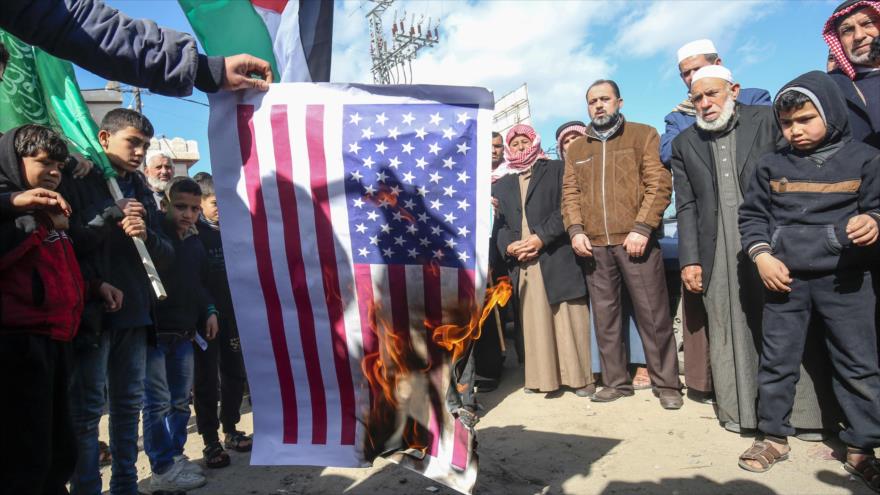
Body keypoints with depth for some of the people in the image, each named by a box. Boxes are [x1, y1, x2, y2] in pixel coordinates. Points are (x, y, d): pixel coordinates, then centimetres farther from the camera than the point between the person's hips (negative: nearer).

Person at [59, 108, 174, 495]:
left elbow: (166, 255, 9)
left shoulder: (142, 192, 13)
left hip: (135, 312, 6)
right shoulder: (74, 183, -2)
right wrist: (108, 218, -19)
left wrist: (147, 236, -11)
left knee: (128, 404, 12)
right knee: (87, 408, -1)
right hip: (89, 312, -5)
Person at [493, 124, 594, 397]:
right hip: (523, 263, 3)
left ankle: (580, 376, 8)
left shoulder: (557, 169, 10)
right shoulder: (502, 185, 22)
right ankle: (542, 376, 12)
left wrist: (542, 236, -13)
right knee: (534, 322, 3)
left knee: (569, 320, -2)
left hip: (557, 258, -3)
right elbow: (499, 224, 13)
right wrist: (508, 246, -7)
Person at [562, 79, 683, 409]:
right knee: (604, 316, 7)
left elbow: (659, 184, -2)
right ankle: (616, 382, 17)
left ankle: (666, 384, 11)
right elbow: (570, 194, 12)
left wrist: (642, 228, -13)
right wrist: (575, 230, -5)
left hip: (635, 240, -3)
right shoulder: (576, 150, 18)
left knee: (654, 315, -1)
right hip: (594, 245, 4)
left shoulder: (643, 135, 7)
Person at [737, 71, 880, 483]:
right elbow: (752, 214, 8)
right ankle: (774, 436, 22)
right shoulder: (772, 166, 5)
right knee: (776, 360, 7)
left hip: (844, 278, -1)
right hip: (784, 277, 1)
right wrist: (761, 255, -6)